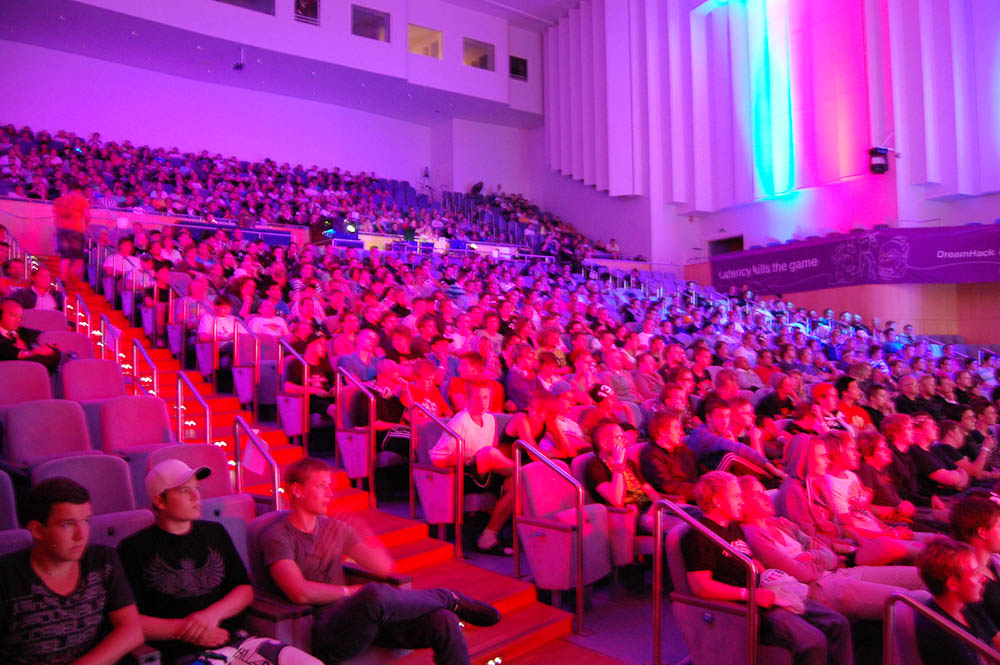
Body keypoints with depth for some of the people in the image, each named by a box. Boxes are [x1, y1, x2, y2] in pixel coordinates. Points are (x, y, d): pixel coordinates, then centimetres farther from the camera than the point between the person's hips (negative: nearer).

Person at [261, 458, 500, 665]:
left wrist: (364, 534, 3)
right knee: (375, 595, -38)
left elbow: (383, 568, 14)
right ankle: (448, 599, -10)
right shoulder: (277, 537, 1)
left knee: (443, 622, -20)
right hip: (323, 632, -6)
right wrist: (351, 591, -5)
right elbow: (300, 593, -14)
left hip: (367, 614, 6)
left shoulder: (336, 528, 19)